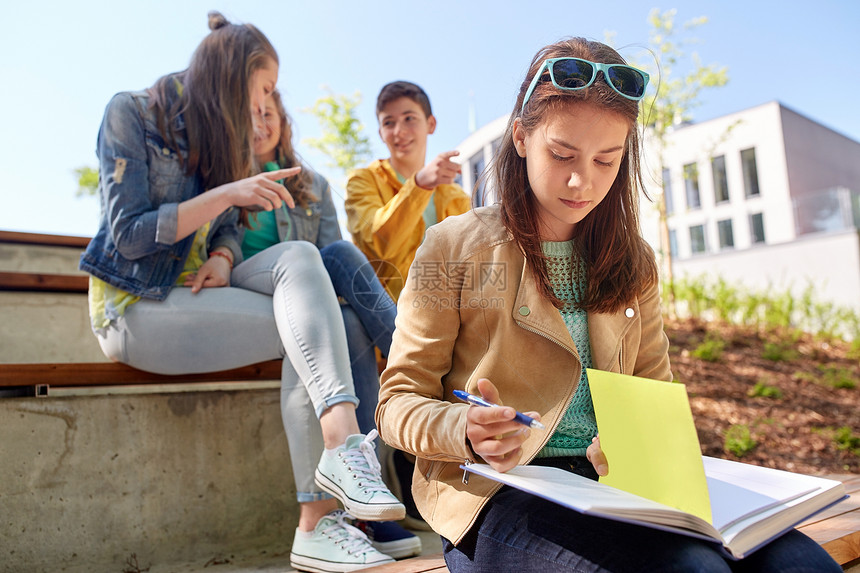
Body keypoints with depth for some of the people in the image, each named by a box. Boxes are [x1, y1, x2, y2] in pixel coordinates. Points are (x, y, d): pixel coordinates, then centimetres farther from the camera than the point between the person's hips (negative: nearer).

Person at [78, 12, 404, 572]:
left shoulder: (224, 139, 16)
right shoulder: (131, 113, -5)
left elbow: (228, 228, 12)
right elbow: (129, 234, -13)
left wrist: (222, 259, -11)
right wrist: (227, 193, -22)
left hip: (196, 292, 6)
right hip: (134, 306, -6)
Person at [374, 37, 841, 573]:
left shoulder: (633, 262, 14)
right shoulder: (454, 248, 0)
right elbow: (399, 403, 0)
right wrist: (468, 431, -23)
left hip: (618, 481, 5)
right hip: (497, 490, -4)